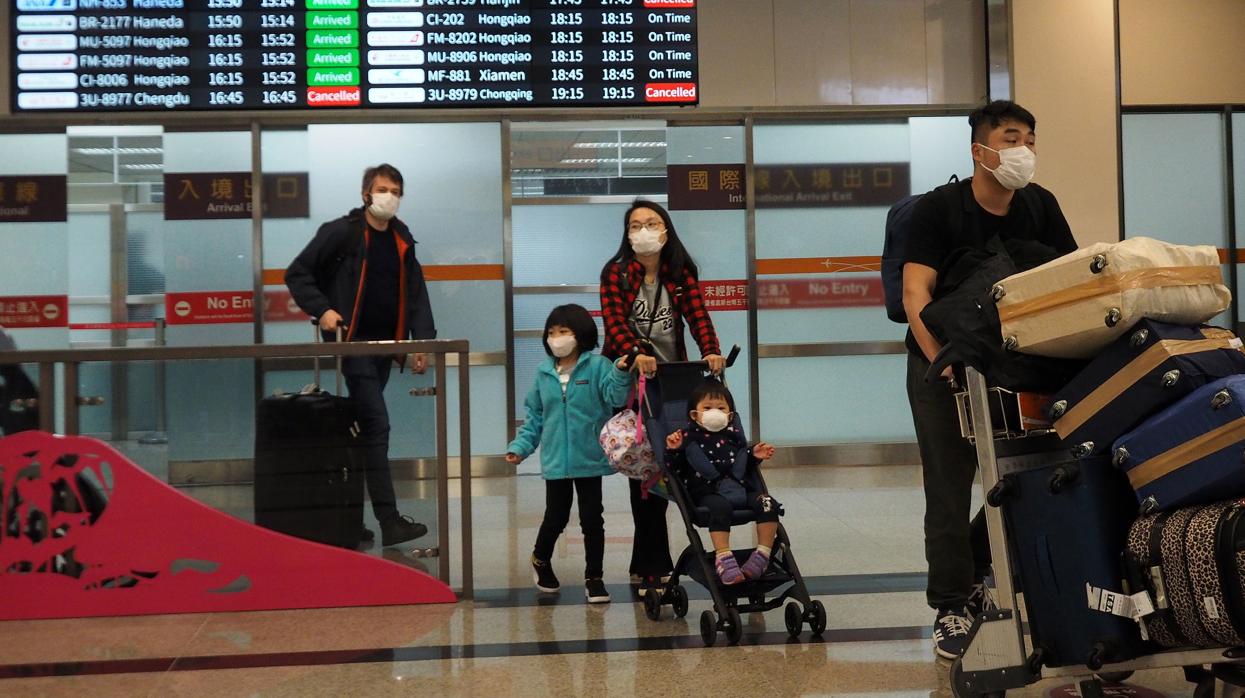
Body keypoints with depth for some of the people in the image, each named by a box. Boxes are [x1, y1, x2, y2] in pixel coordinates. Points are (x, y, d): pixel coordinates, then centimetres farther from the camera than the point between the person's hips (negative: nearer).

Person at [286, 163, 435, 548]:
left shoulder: (402, 241, 12)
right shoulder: (341, 232, -5)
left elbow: (416, 293, 11)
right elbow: (297, 274, -2)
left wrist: (422, 339, -1)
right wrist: (321, 309, -15)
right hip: (353, 342, -6)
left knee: (364, 427, 11)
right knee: (376, 425, -14)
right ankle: (389, 520, -15)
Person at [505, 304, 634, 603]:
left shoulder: (597, 366, -7)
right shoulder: (544, 372, 4)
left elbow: (615, 397, -20)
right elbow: (534, 416, 11)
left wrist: (620, 374, -38)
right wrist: (520, 446, 6)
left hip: (589, 460, -2)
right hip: (556, 461, 2)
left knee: (592, 518, 7)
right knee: (555, 518, 11)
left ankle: (594, 578, 22)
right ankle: (540, 559, 40)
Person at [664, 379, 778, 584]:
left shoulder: (734, 435, 17)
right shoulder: (689, 437, 5)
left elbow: (745, 465, 26)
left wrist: (755, 457, 6)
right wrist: (673, 450, -17)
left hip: (739, 489, 5)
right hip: (708, 492, -4)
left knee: (768, 503, -20)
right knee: (720, 507, -39)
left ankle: (763, 554, -17)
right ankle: (723, 558, -40)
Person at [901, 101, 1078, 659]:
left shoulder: (1040, 206, 0)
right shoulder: (939, 208, -14)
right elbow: (916, 292, -24)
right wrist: (945, 360, -37)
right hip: (944, 362, -5)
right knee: (950, 487, -5)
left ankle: (967, 571, 26)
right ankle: (952, 605, 7)